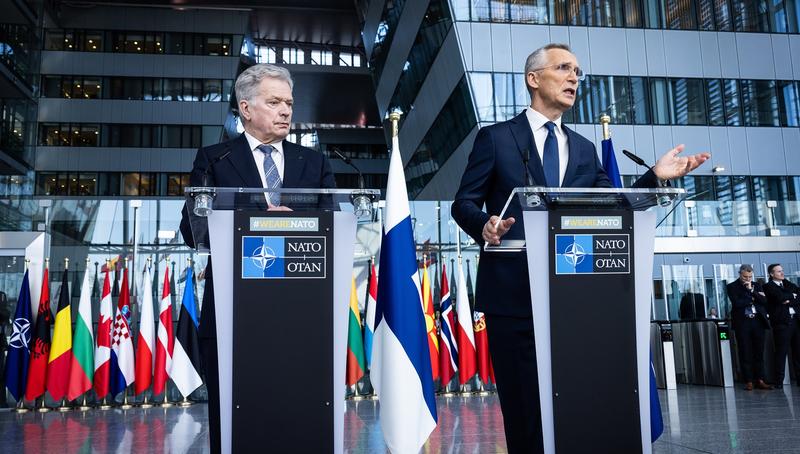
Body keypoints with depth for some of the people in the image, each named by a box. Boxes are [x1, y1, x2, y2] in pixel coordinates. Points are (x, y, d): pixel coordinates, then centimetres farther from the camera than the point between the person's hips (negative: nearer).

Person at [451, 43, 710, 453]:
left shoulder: (584, 150, 18)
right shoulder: (495, 138, 5)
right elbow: (464, 203, 2)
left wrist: (655, 176, -3)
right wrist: (484, 225, -20)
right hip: (513, 295, -4)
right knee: (524, 410, 1)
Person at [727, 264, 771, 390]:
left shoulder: (757, 286, 15)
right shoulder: (732, 287, 2)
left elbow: (764, 301, 1)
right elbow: (736, 303, -12)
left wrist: (751, 290, -7)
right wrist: (753, 299, -3)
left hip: (758, 321, 3)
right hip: (742, 323, -3)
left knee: (759, 353, 4)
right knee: (745, 354, -1)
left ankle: (760, 380, 8)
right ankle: (748, 382, 3)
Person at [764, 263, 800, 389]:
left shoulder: (787, 283, 19)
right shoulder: (768, 286, 1)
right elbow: (781, 297, -13)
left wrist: (790, 300, -7)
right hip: (781, 322, -6)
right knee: (781, 352, -5)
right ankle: (779, 381, -2)